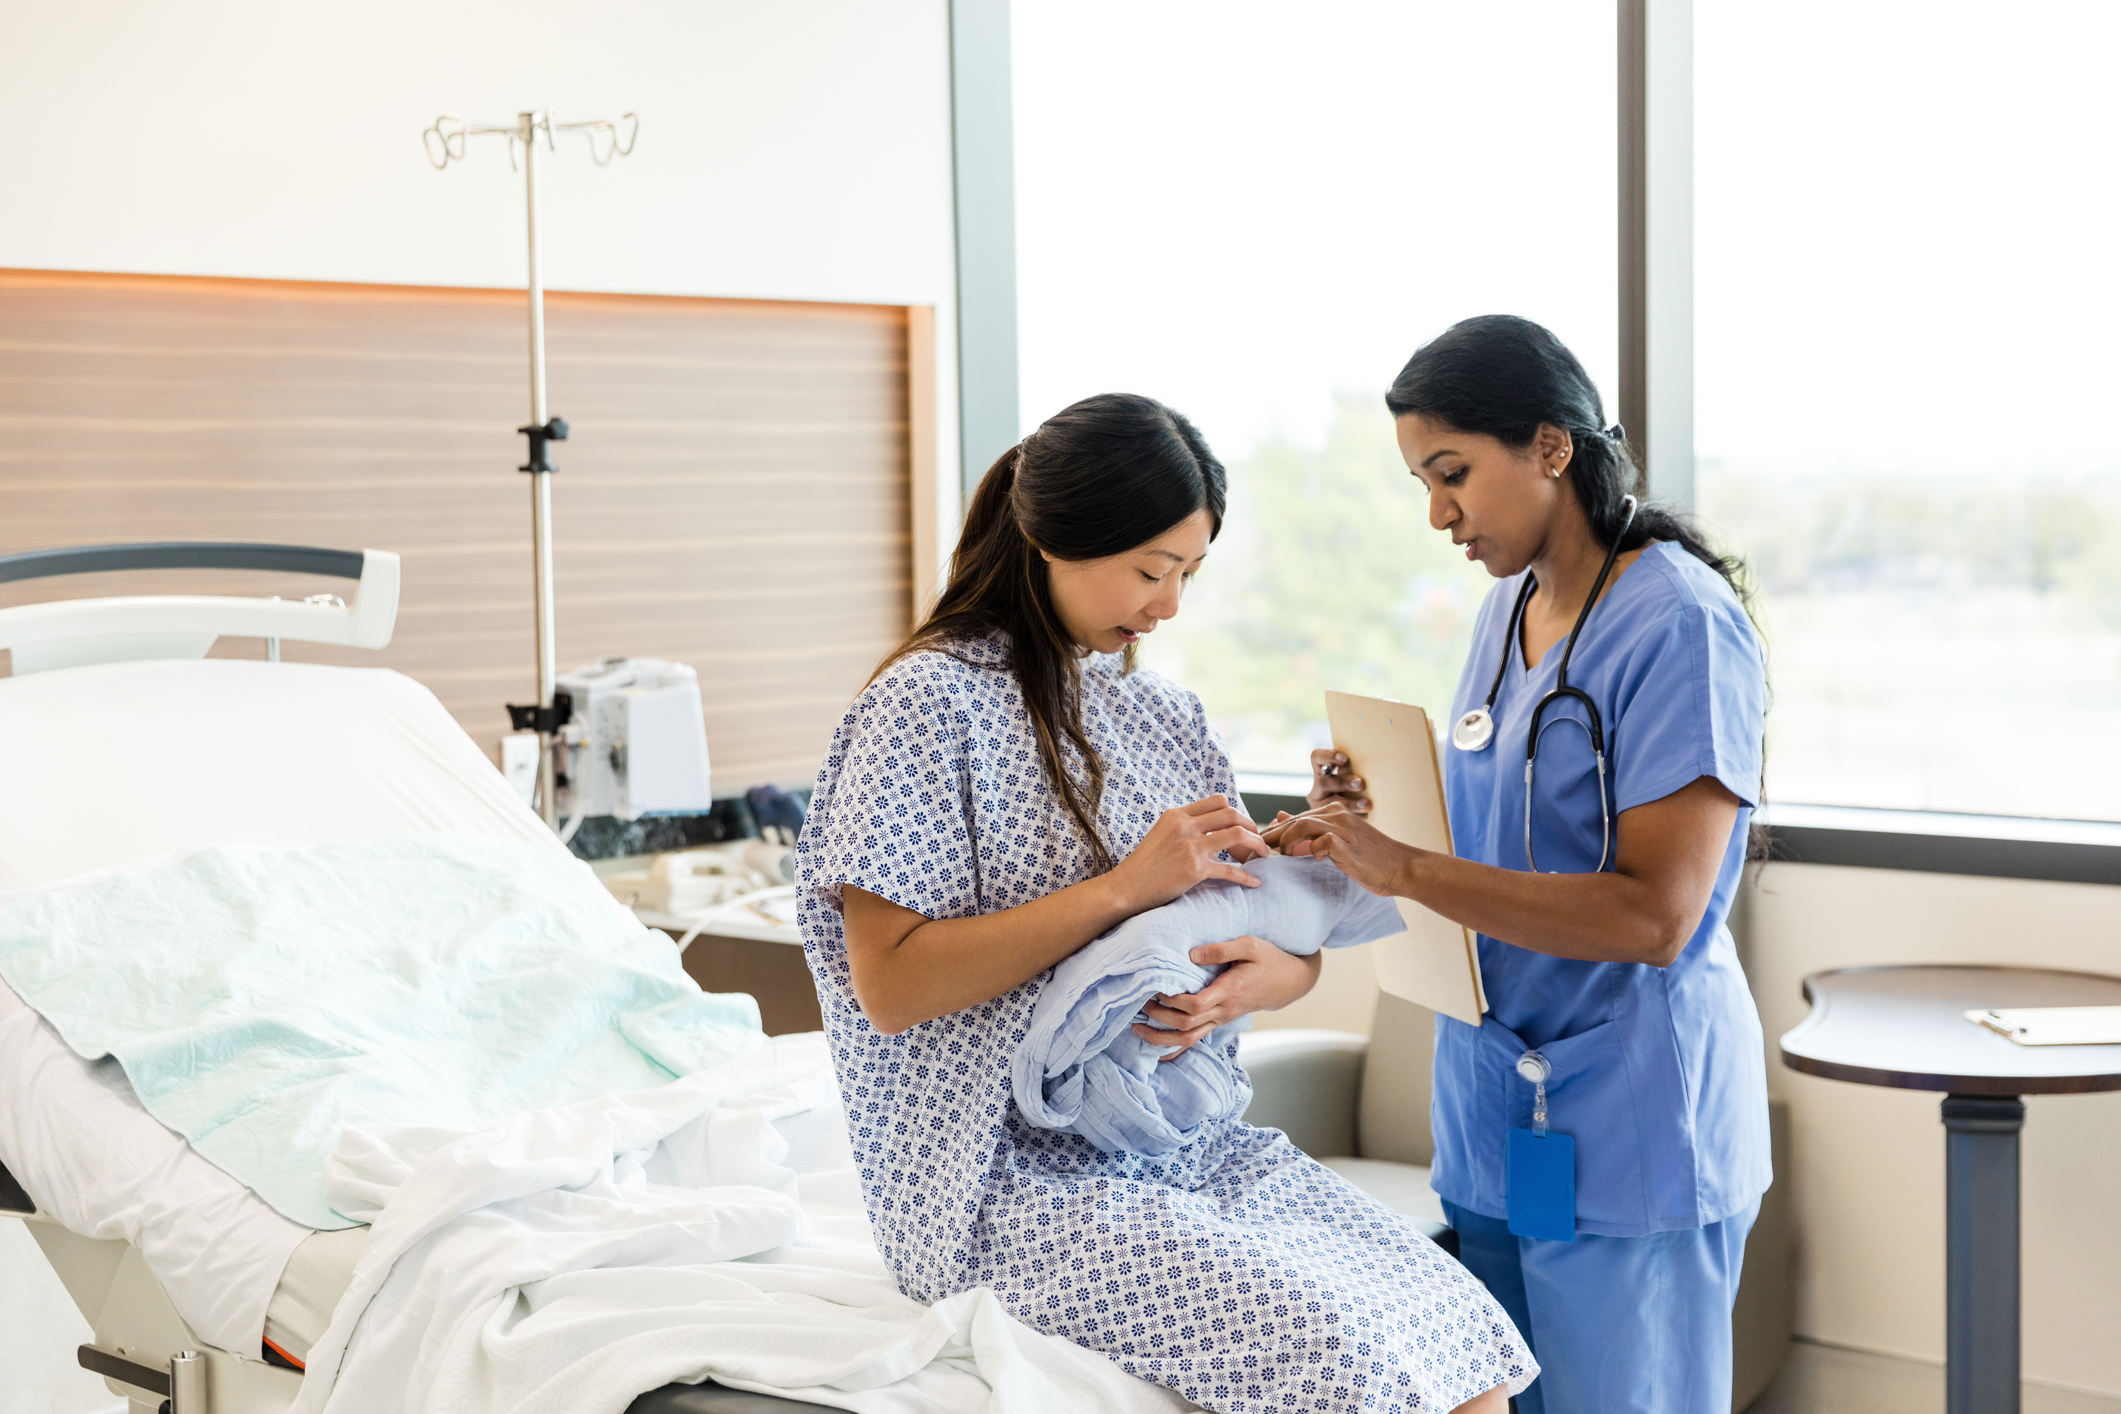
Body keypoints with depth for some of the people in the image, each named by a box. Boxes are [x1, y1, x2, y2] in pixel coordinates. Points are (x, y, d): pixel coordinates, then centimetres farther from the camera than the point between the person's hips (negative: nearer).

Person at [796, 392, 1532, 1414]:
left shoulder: (1164, 716, 14)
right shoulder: (932, 701, -7)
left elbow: (1294, 949, 14)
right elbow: (890, 984, -16)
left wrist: (1262, 976, -12)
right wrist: (1126, 887, -19)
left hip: (1201, 1153, 7)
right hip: (1022, 1174, -7)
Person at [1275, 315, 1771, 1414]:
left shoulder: (1680, 622, -15)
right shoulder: (1509, 608, 11)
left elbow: (1654, 917, -22)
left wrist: (1407, 871, -25)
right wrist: (1371, 818, 0)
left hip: (1630, 1129, -8)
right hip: (1492, 1116, 8)